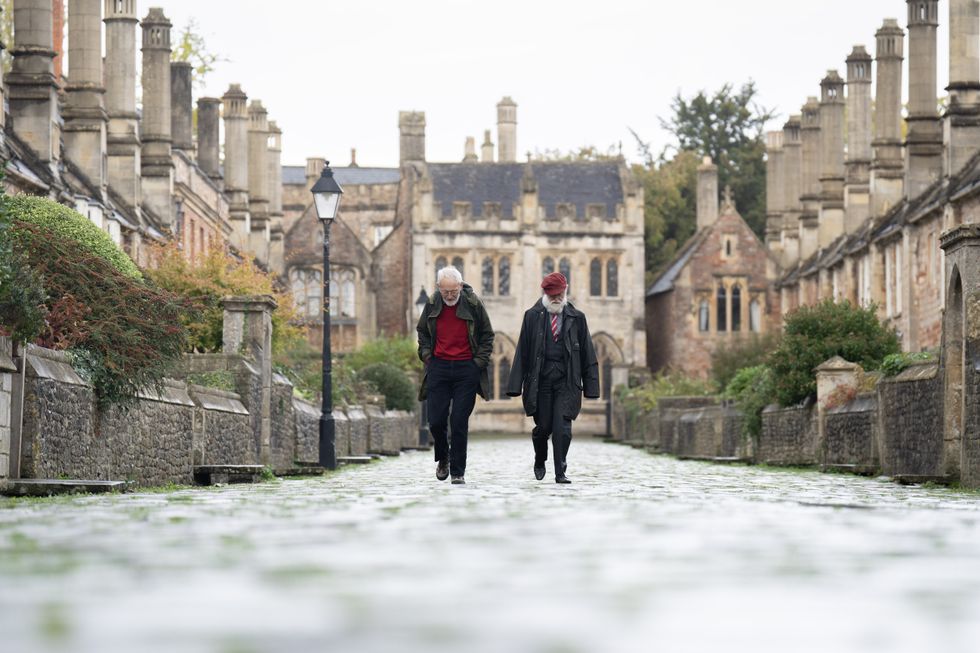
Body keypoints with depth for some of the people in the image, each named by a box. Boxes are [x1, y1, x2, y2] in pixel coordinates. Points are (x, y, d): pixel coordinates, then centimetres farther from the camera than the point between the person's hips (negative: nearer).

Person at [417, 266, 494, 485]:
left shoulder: (473, 304, -4)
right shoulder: (432, 305, 4)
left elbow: (487, 335, 6)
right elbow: (422, 332, 19)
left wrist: (479, 362, -2)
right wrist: (427, 356, 6)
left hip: (466, 369, -2)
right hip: (439, 367, 2)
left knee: (459, 423, -4)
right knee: (436, 421, -1)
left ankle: (457, 471, 4)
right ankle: (443, 457, 28)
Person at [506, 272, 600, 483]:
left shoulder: (576, 318, 8)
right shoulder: (533, 316, 6)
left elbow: (587, 354, 9)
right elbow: (522, 352, 3)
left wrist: (590, 385, 4)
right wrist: (516, 385, -3)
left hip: (566, 381, 0)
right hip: (540, 379, 0)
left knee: (562, 428, -8)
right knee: (543, 427, 4)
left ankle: (560, 472, -1)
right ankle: (540, 461, 32)